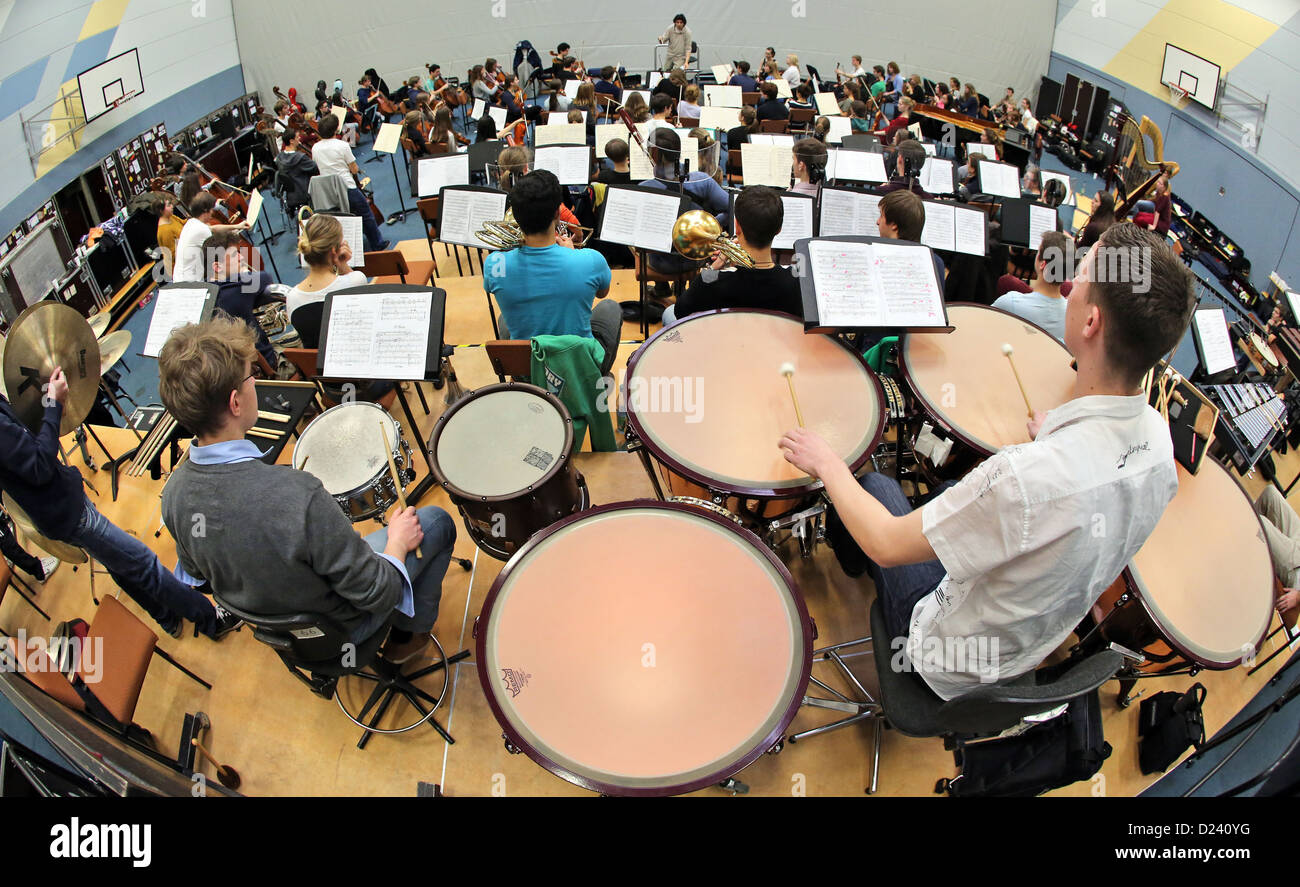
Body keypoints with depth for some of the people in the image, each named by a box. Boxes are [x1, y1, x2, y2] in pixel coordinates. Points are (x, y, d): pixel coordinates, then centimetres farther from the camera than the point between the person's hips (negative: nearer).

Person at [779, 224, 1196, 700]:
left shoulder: (1030, 476, -43)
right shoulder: (1156, 436, -19)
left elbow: (886, 545, -29)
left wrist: (827, 462, -13)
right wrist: (1051, 437, 21)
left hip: (951, 670, -6)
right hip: (1047, 647, 6)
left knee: (877, 483, 10)